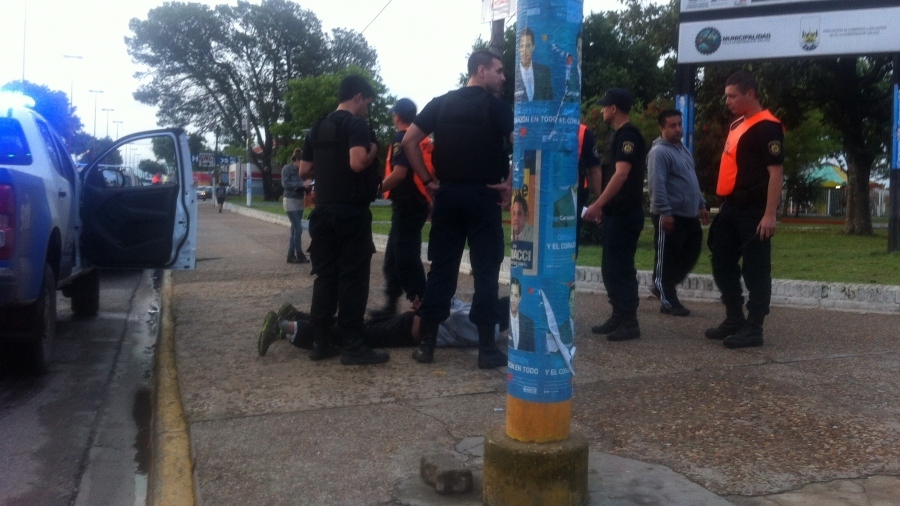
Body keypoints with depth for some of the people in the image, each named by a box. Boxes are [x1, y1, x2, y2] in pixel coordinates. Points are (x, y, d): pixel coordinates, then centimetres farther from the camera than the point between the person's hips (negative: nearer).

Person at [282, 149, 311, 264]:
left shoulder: (301, 170, 7)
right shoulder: (287, 168, -8)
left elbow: (303, 186, 11)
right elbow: (285, 184, -19)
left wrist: (308, 187, -11)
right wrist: (302, 184, -25)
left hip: (300, 201, 6)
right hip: (290, 201, -6)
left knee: (294, 230, 7)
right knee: (298, 229, -9)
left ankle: (291, 256, 12)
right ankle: (300, 255, 1)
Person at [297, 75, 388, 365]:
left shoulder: (318, 128, 16)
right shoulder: (357, 125, -9)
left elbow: (304, 171, 18)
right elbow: (358, 163, -24)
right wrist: (373, 153, -6)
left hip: (323, 210, 8)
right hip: (351, 211, -8)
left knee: (325, 275, 11)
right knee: (353, 277, -4)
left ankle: (320, 342, 14)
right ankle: (353, 346, -2)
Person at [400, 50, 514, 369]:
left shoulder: (440, 104, 10)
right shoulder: (496, 106, -3)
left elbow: (409, 141, 4)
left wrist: (428, 181, 5)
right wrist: (509, 184, -8)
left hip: (447, 195, 4)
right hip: (483, 196, -4)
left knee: (441, 269, 8)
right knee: (486, 271, 1)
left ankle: (426, 344, 11)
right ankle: (487, 348, 4)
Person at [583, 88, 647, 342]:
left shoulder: (628, 135, -13)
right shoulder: (618, 135, 17)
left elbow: (621, 174, -23)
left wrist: (598, 204, -24)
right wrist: (603, 207, 21)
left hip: (625, 213, -10)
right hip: (615, 212, 10)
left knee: (620, 267, -6)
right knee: (611, 266, 12)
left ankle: (630, 322, 0)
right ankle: (619, 316, 20)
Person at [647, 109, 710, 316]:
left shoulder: (684, 150, 18)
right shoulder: (659, 152, -13)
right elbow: (657, 185, -21)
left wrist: (701, 205, 20)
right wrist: (665, 213, -25)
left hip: (689, 215, 9)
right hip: (669, 216, -9)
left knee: (690, 254, 13)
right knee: (667, 259, -1)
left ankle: (663, 287, 27)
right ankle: (668, 300, 7)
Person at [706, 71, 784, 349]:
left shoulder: (767, 127, -13)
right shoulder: (737, 124, 15)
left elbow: (776, 172, -18)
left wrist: (770, 214, -24)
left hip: (753, 210, -9)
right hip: (732, 207, 9)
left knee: (755, 269, -1)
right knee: (722, 263, 13)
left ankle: (753, 329, 7)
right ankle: (734, 319, 25)